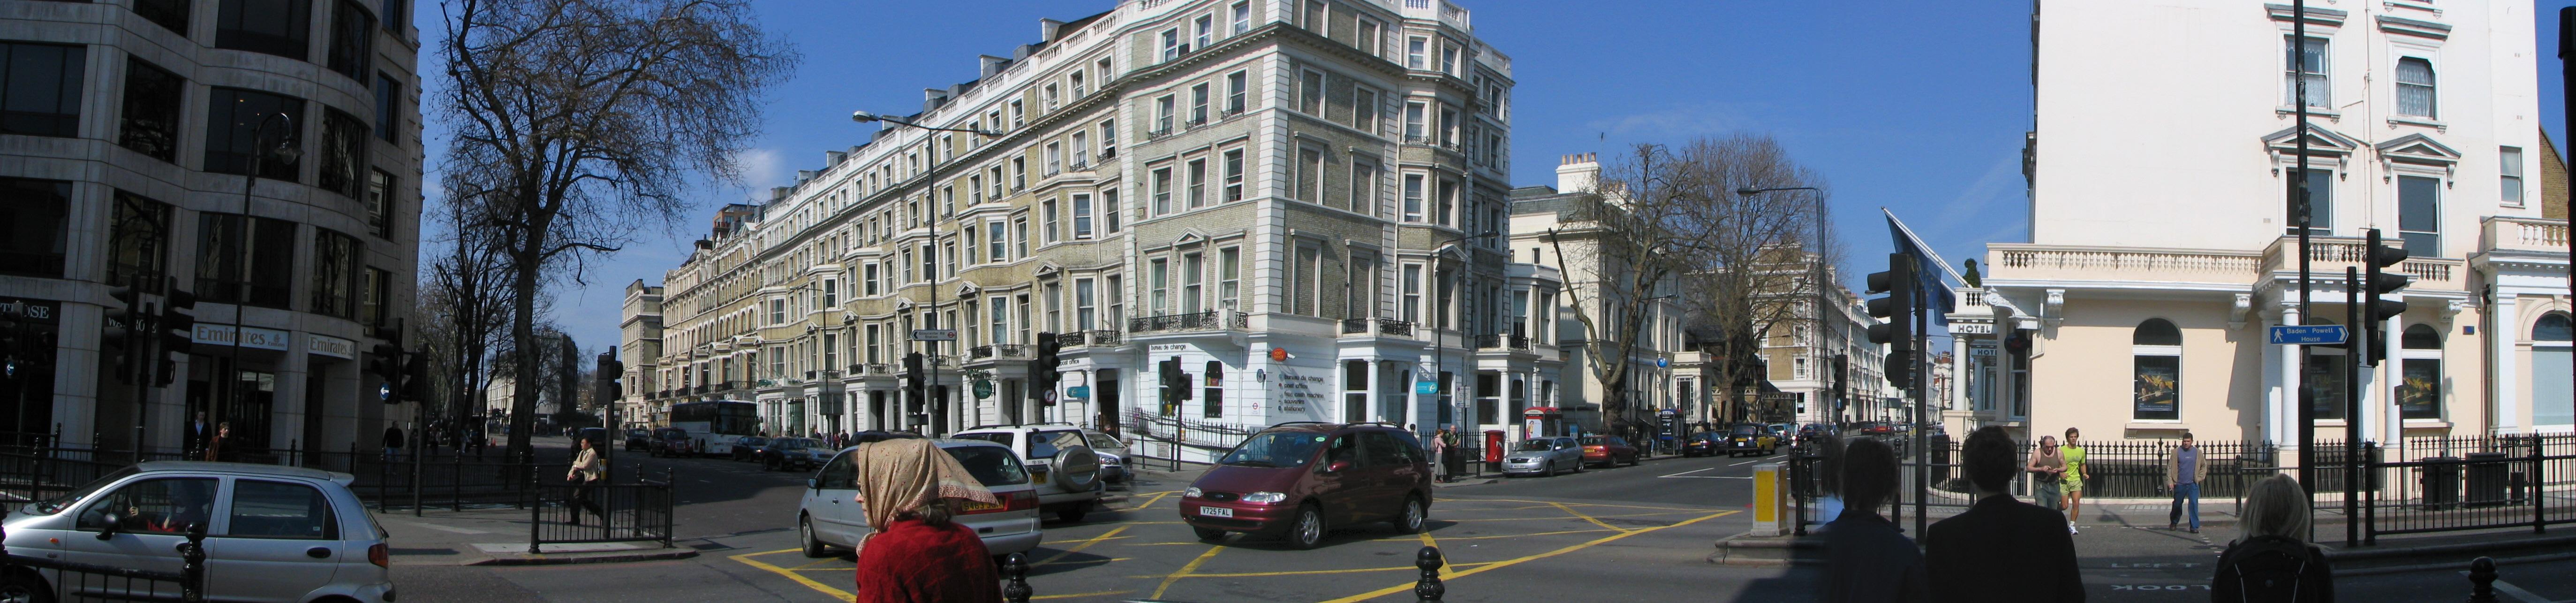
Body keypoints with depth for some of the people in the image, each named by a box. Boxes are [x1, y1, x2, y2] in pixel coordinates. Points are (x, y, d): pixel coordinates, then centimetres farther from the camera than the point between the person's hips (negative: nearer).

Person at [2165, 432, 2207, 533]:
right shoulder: (2176, 452, 0)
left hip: (2193, 484, 0)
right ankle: (2174, 522, 32)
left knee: (2194, 504, -9)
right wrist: (2170, 481, -6)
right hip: (2180, 484, 0)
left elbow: (2204, 466, 14)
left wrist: (2199, 478, 4)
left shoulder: (2197, 452, 3)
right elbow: (2170, 467, 2)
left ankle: (2195, 527, -4)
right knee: (2177, 504, 12)